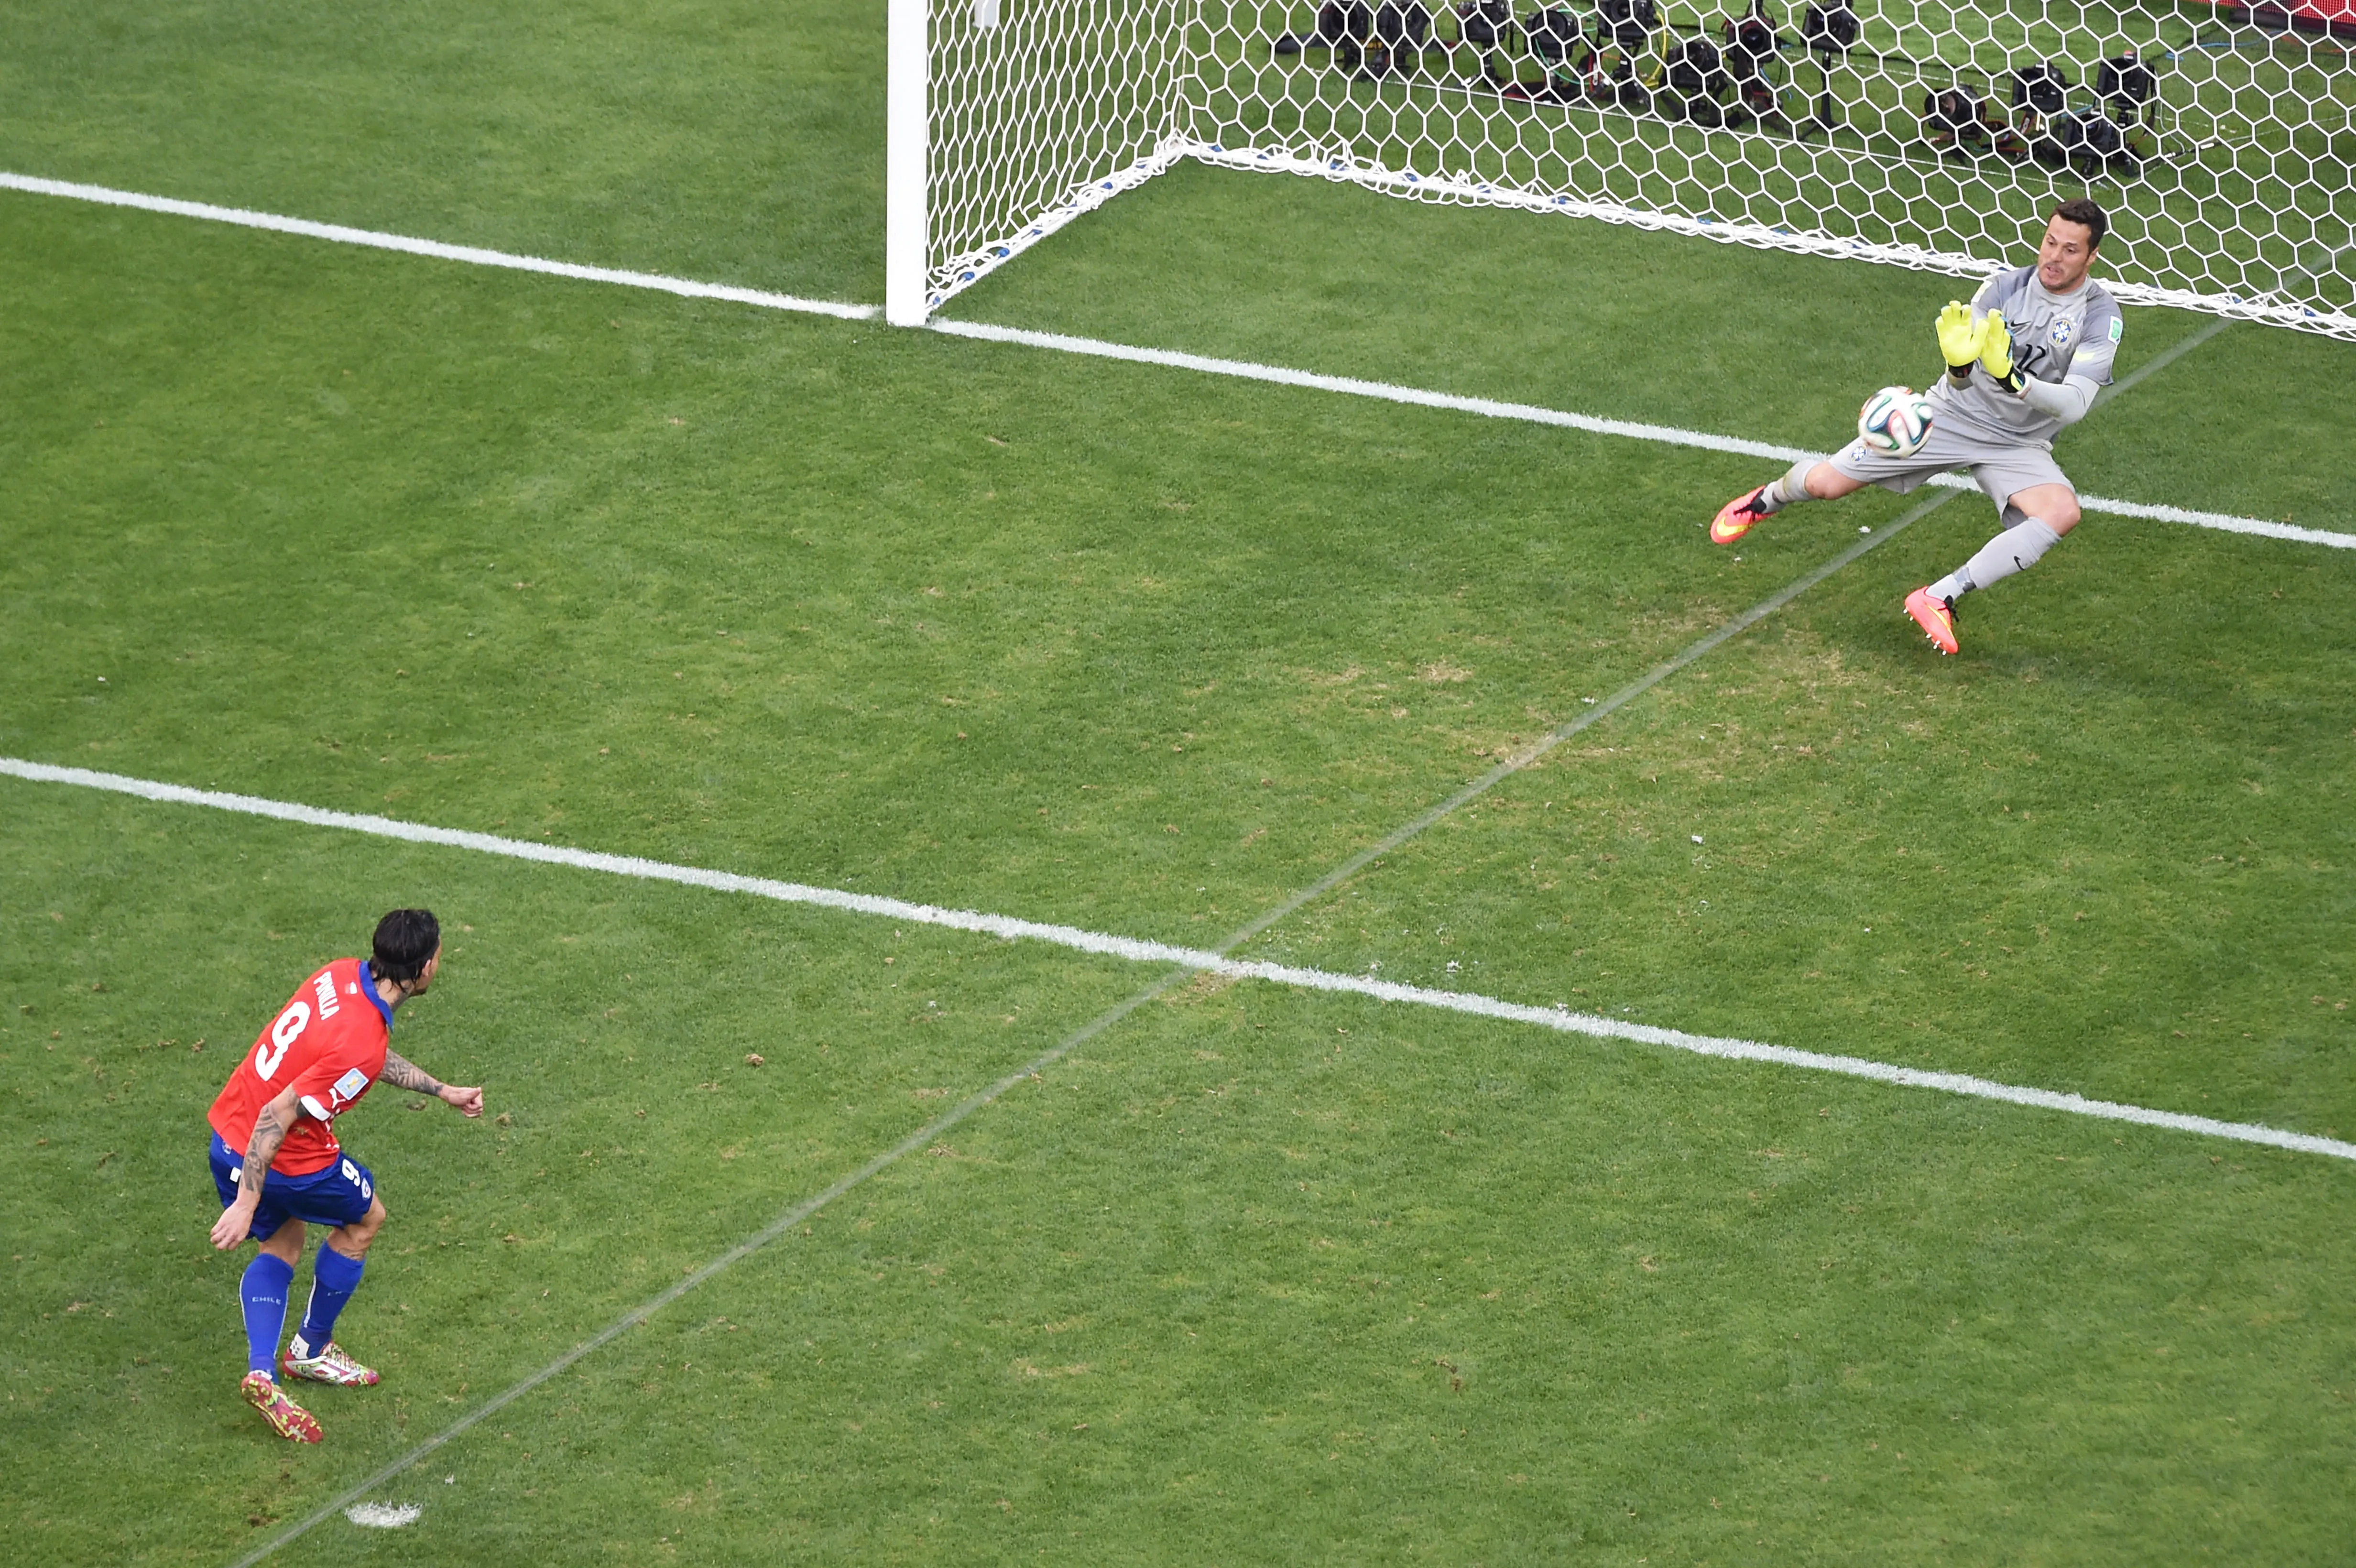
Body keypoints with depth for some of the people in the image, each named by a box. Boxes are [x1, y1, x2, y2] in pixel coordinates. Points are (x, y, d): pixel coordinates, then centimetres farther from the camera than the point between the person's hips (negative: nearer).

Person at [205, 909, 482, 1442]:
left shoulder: (344, 974, -5)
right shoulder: (362, 1043, -30)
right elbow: (279, 1115, -30)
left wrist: (441, 1091, 26)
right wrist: (246, 1207, -26)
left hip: (229, 1132, 7)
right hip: (290, 1159, -7)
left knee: (281, 1247, 27)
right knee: (365, 1218, 22)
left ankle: (262, 1373, 11)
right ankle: (311, 1349, 35)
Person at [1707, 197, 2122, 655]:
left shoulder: (2101, 316, -15)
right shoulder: (2006, 287, -10)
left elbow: (2075, 404, -25)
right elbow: (1963, 380, -13)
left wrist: (2012, 378, -42)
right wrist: (1959, 361, -39)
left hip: (2017, 446, -1)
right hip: (1954, 413, 1)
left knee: (2063, 513, -33)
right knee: (1824, 483, -4)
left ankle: (1939, 598, -28)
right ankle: (1768, 499, 36)